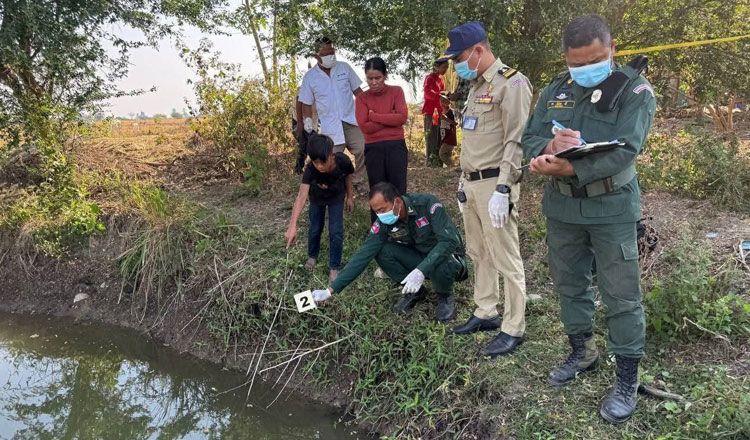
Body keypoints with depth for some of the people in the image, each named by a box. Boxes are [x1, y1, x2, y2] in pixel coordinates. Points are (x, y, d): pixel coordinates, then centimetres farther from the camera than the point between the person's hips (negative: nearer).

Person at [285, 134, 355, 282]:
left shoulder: (342, 161, -37)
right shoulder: (310, 169, -40)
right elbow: (302, 196, -49)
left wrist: (350, 196, 0)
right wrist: (292, 226, -58)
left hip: (337, 197, 0)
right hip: (317, 197, 0)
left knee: (336, 231, -7)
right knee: (315, 228, 11)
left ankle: (334, 267, 10)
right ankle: (312, 256, 40)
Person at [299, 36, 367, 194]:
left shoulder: (344, 68, 5)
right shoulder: (310, 77, 2)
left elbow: (357, 90, 11)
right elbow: (307, 103, 8)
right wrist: (307, 120, -4)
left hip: (351, 121, 1)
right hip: (329, 126, -1)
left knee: (363, 149, -13)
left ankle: (358, 182, 5)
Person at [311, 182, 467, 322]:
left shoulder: (427, 204, -28)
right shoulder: (383, 223, -16)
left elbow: (449, 240, -35)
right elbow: (363, 255, -17)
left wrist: (421, 270, -47)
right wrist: (331, 290, -23)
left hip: (448, 255, -4)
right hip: (419, 257, 4)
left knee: (439, 266, -39)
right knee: (381, 251, -19)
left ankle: (445, 296, -4)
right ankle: (415, 291, 1)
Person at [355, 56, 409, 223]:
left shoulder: (396, 91, 4)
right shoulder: (362, 98, 4)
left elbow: (402, 117, -10)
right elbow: (364, 126, -9)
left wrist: (374, 116, -9)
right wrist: (390, 118, -11)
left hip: (396, 146, -1)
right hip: (373, 149, 1)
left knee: (398, 190, 1)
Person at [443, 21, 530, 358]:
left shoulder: (511, 82, -11)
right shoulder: (476, 86, 17)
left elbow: (515, 140, -17)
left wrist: (502, 190, -22)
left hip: (494, 184, -9)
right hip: (471, 183, 9)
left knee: (505, 259, -2)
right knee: (479, 253, 16)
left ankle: (513, 328, 7)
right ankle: (485, 313, 29)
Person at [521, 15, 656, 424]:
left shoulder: (635, 90, -10)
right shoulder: (554, 90, 5)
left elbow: (624, 149, -23)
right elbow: (530, 138, 0)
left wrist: (569, 168, -34)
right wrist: (547, 148, -24)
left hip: (611, 208, -5)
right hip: (561, 206, 5)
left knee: (621, 295, 1)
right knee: (569, 283, 16)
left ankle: (627, 379, 14)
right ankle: (581, 352, 36)